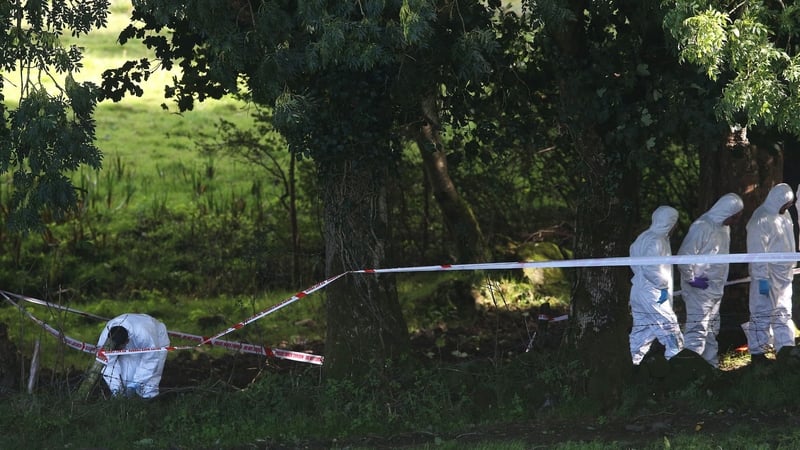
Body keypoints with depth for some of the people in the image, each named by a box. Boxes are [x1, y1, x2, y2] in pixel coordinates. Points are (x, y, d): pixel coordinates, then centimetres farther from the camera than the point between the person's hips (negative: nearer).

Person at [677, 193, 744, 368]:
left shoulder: (724, 228, 11)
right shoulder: (702, 227, -18)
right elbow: (684, 255, -21)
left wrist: (719, 282, 12)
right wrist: (691, 279, -17)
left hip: (715, 289, 9)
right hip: (699, 288, -9)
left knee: (711, 330, 15)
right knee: (697, 327, -15)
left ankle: (711, 366, 22)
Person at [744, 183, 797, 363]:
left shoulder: (784, 215, 8)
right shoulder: (761, 220, -19)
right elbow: (757, 252, -21)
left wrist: (790, 270, 21)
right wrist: (762, 279, -23)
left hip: (784, 275, 8)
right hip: (767, 275, -8)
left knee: (783, 313, 12)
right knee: (762, 314, -2)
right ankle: (757, 352, 4)